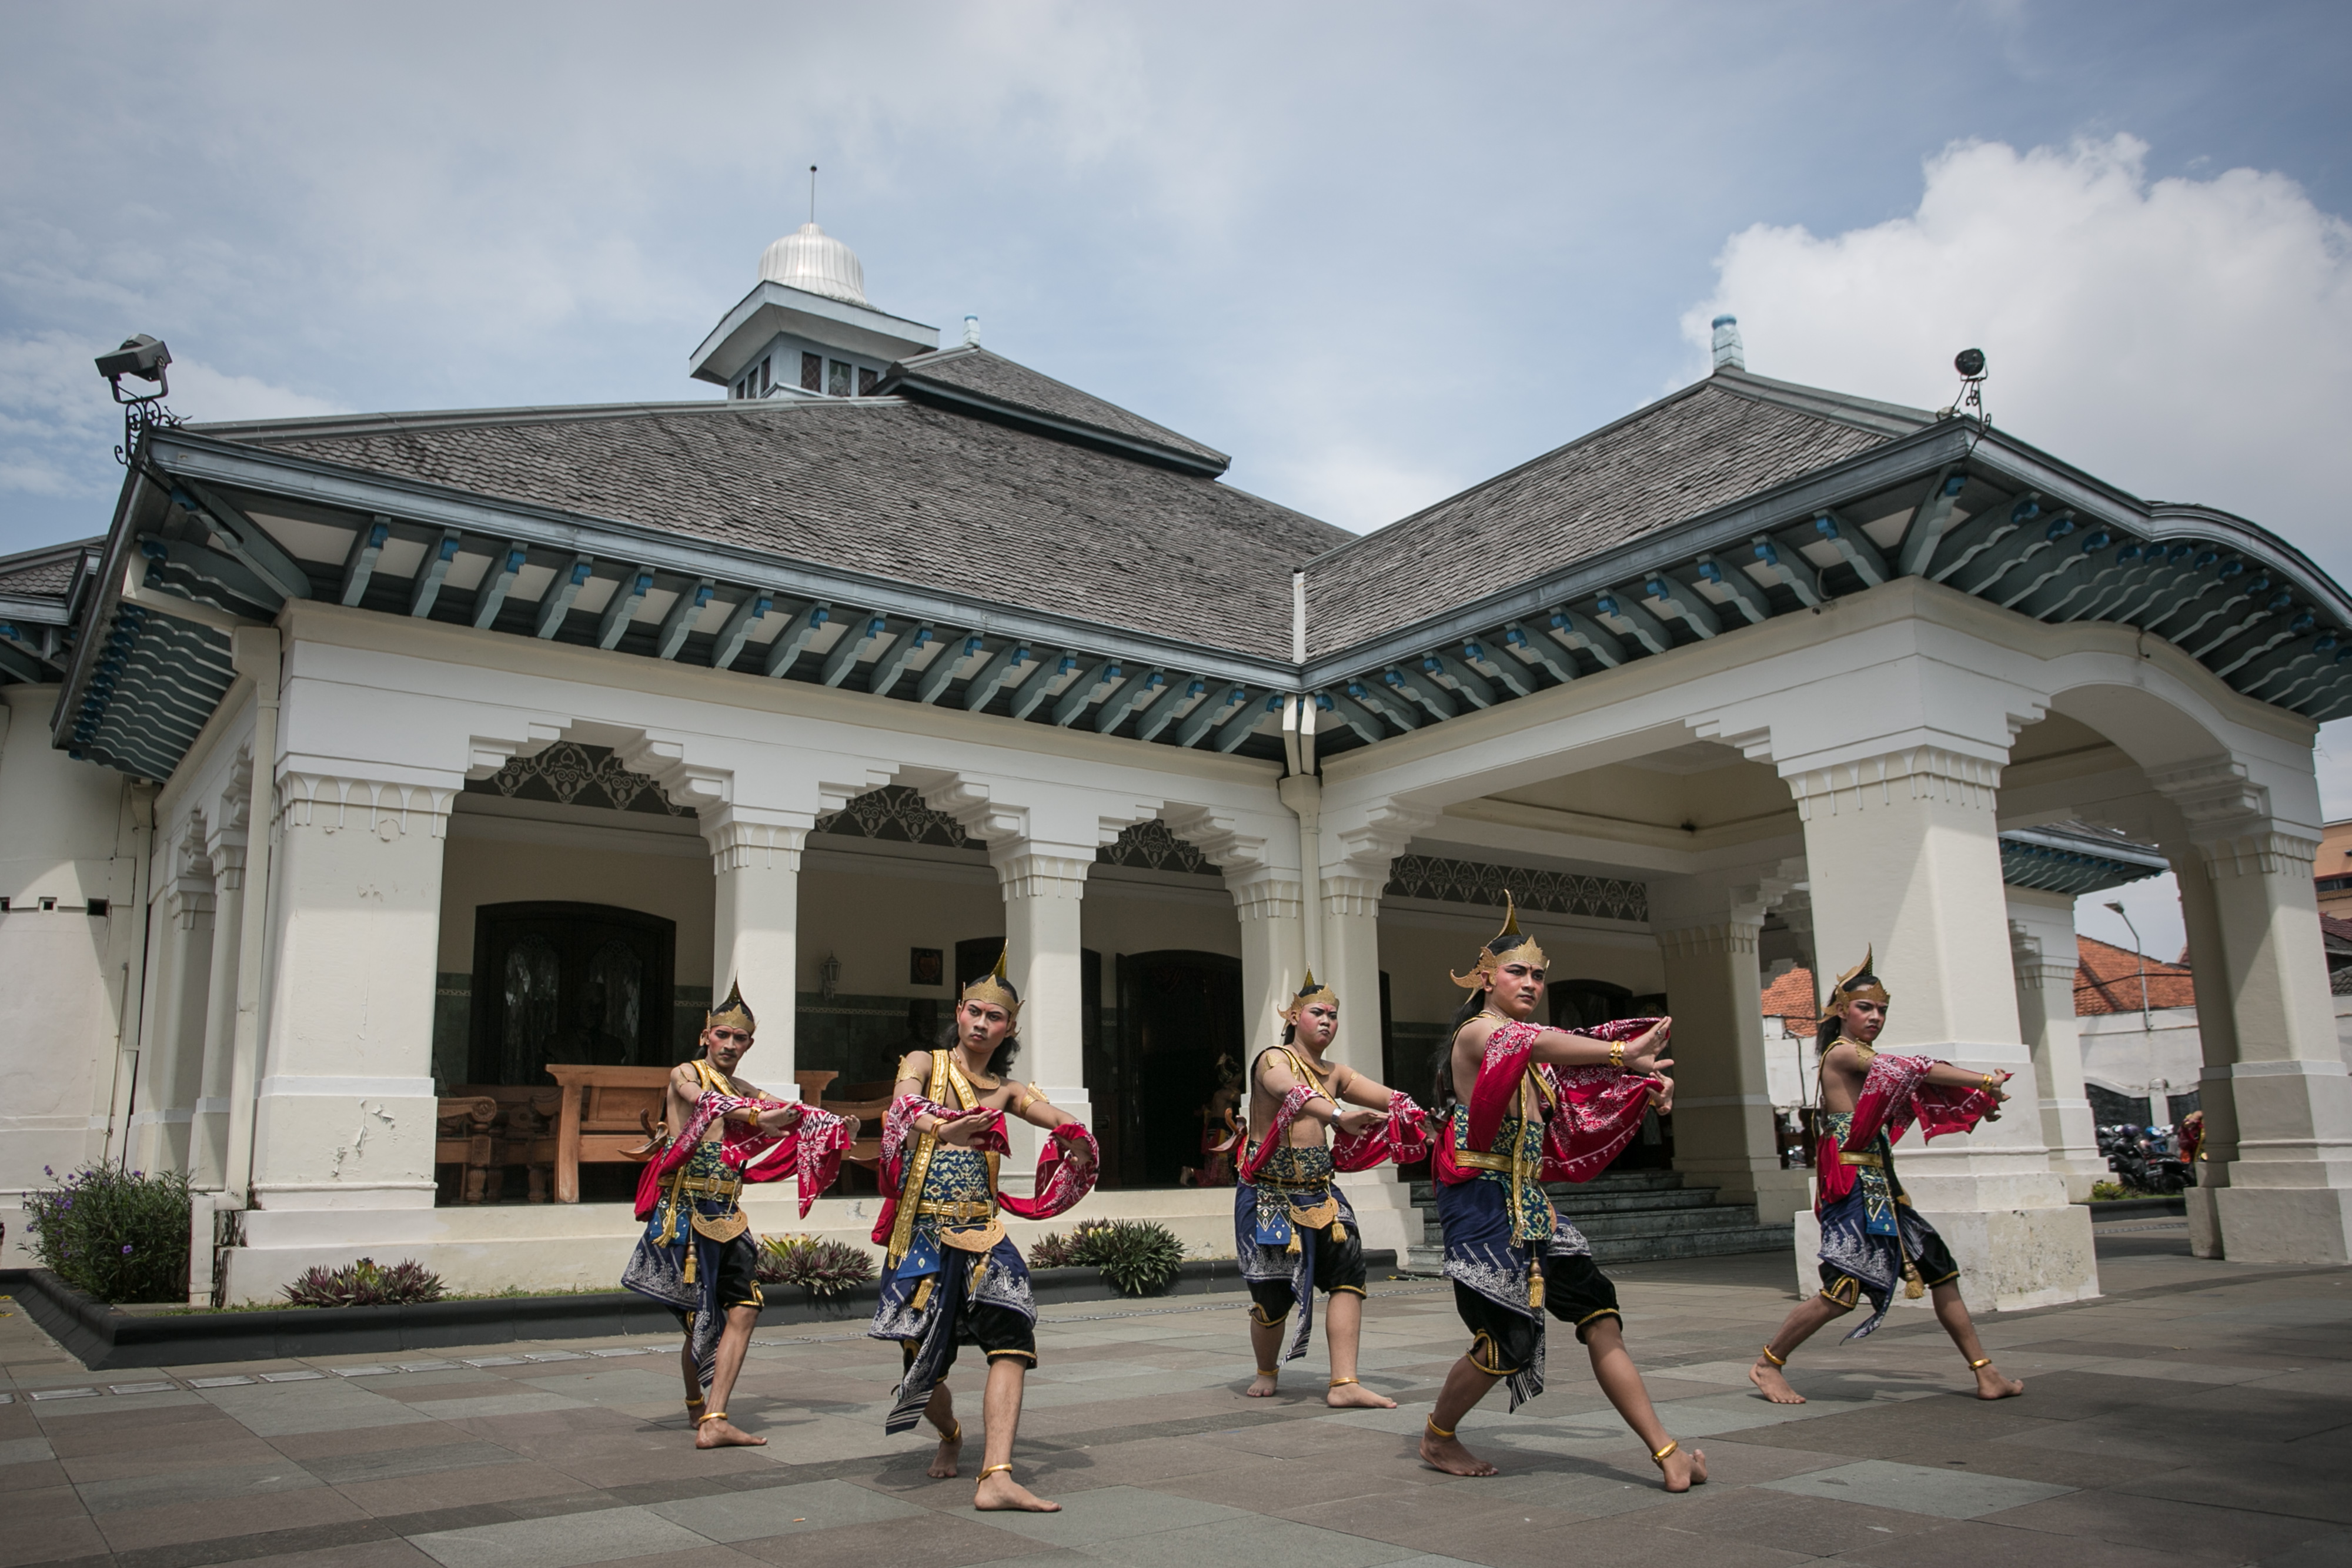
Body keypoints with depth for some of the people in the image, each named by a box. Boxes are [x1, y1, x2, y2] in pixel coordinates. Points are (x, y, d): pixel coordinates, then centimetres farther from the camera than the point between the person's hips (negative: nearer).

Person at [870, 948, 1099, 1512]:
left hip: (982, 1232, 2)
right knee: (924, 1362, 4)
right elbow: (905, 1104, -20)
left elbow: (1072, 1129, -1)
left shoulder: (1009, 1091, 12)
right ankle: (951, 1435, 38)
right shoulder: (924, 1064, 4)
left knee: (1011, 1336, -20)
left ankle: (996, 1477, -24)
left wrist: (1076, 1140, -26)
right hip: (922, 1232, -2)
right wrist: (942, 1128, -42)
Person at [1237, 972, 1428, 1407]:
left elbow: (1394, 1101, 2)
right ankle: (1267, 1372, 26)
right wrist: (1340, 1117, -47)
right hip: (1269, 1192, -5)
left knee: (1348, 1266, -14)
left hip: (1318, 1191, 5)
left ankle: (1343, 1383, -13)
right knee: (1273, 1291, -3)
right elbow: (1294, 1094, -29)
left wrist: (1431, 1113, -17)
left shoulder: (1336, 1075, 13)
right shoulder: (1273, 1060, -6)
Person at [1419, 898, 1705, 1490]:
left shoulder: (1529, 1050, 18)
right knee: (1507, 1340, -6)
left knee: (1599, 1313, -1)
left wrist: (1644, 1083, -4)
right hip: (1482, 1201, -8)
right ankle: (1437, 1440, 18)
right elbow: (1537, 1044, -31)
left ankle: (1665, 1452, 0)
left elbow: (1584, 1103, 15)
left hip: (1529, 1202, 8)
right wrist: (1624, 1052, -44)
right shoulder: (1477, 1033, -9)